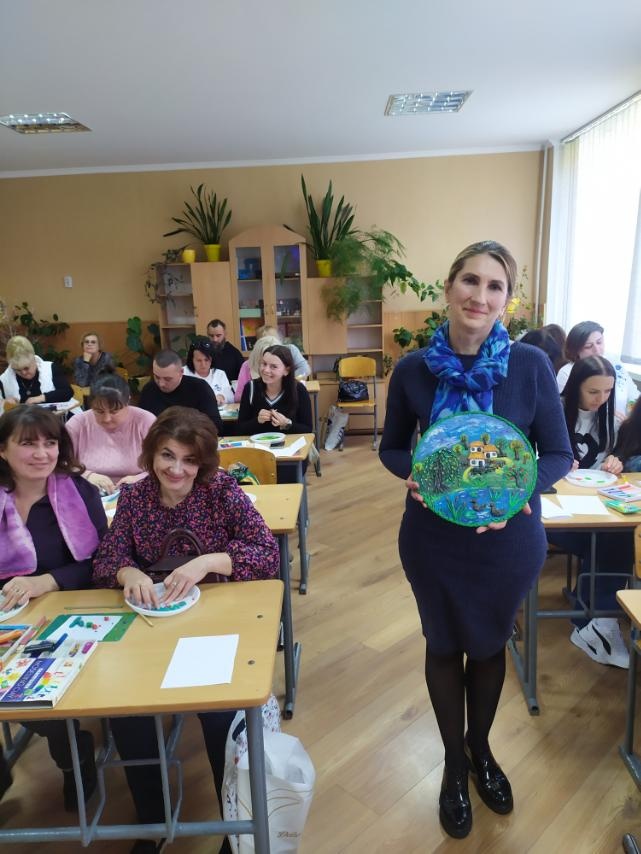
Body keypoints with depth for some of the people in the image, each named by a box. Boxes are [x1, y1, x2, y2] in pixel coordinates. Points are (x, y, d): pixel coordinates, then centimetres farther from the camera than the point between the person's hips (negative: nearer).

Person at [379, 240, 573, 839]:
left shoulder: (531, 365, -13)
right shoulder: (413, 369, -10)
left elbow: (559, 455, -6)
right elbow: (392, 448, 1)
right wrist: (414, 473, -20)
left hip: (508, 538, 0)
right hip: (434, 536, 0)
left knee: (489, 644, 22)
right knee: (444, 645, 18)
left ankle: (481, 749, 52)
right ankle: (454, 762, 45)